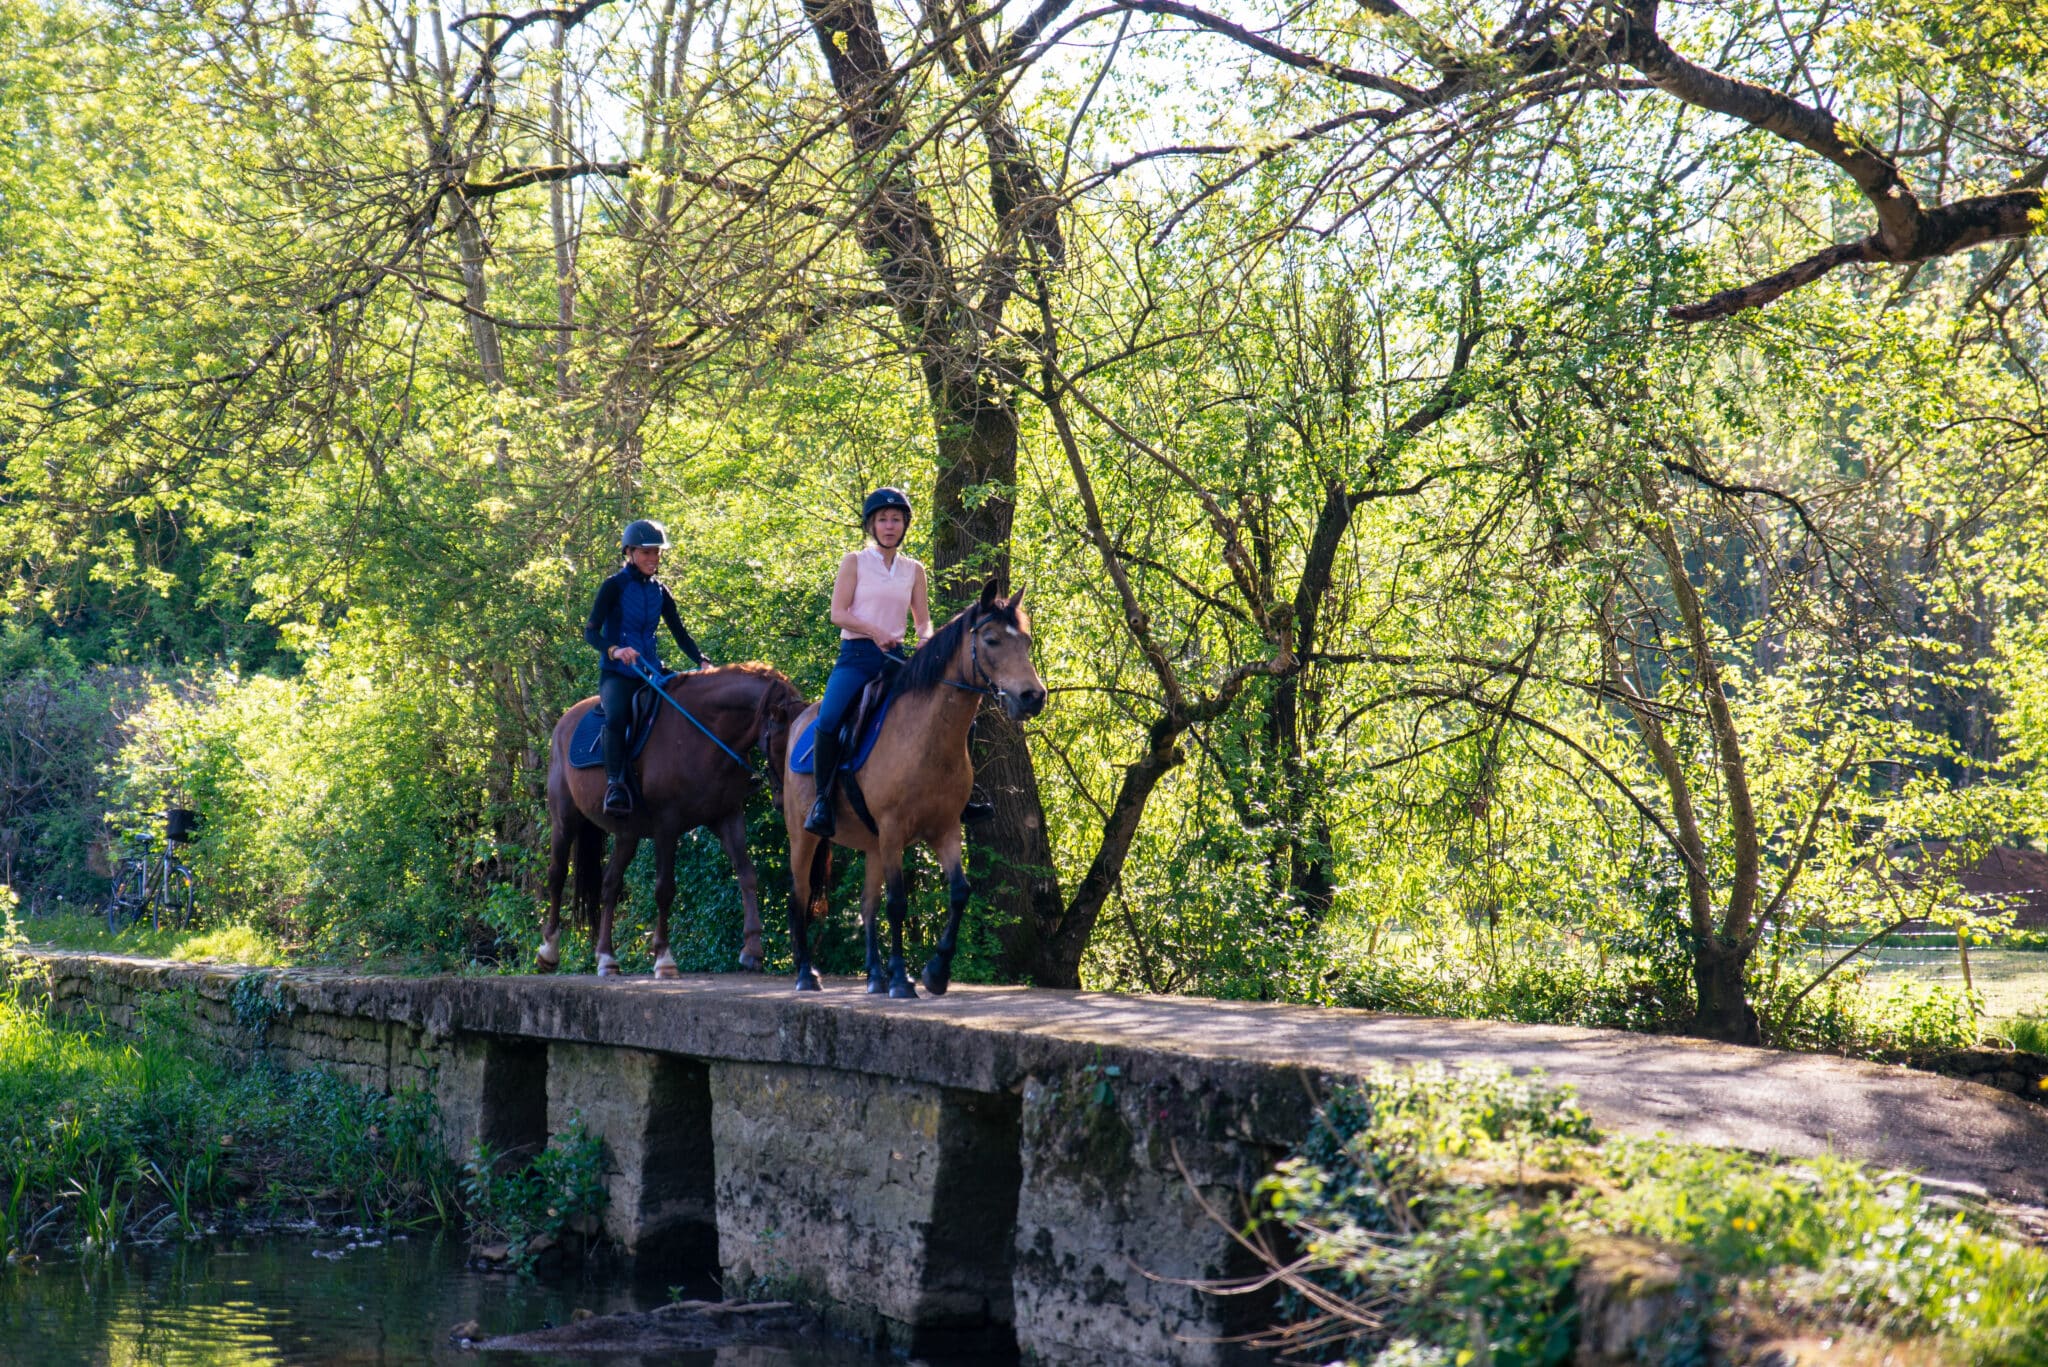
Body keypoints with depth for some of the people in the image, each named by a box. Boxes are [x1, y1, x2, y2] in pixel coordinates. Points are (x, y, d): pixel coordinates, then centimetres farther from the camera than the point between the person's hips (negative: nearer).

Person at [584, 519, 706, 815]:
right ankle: (615, 784, -33)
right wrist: (614, 650, -31)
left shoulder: (659, 591, 13)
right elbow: (591, 631, -10)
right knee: (616, 714, -36)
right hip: (617, 673, -6)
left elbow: (680, 634, 13)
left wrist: (701, 661, -5)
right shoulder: (614, 586, -3)